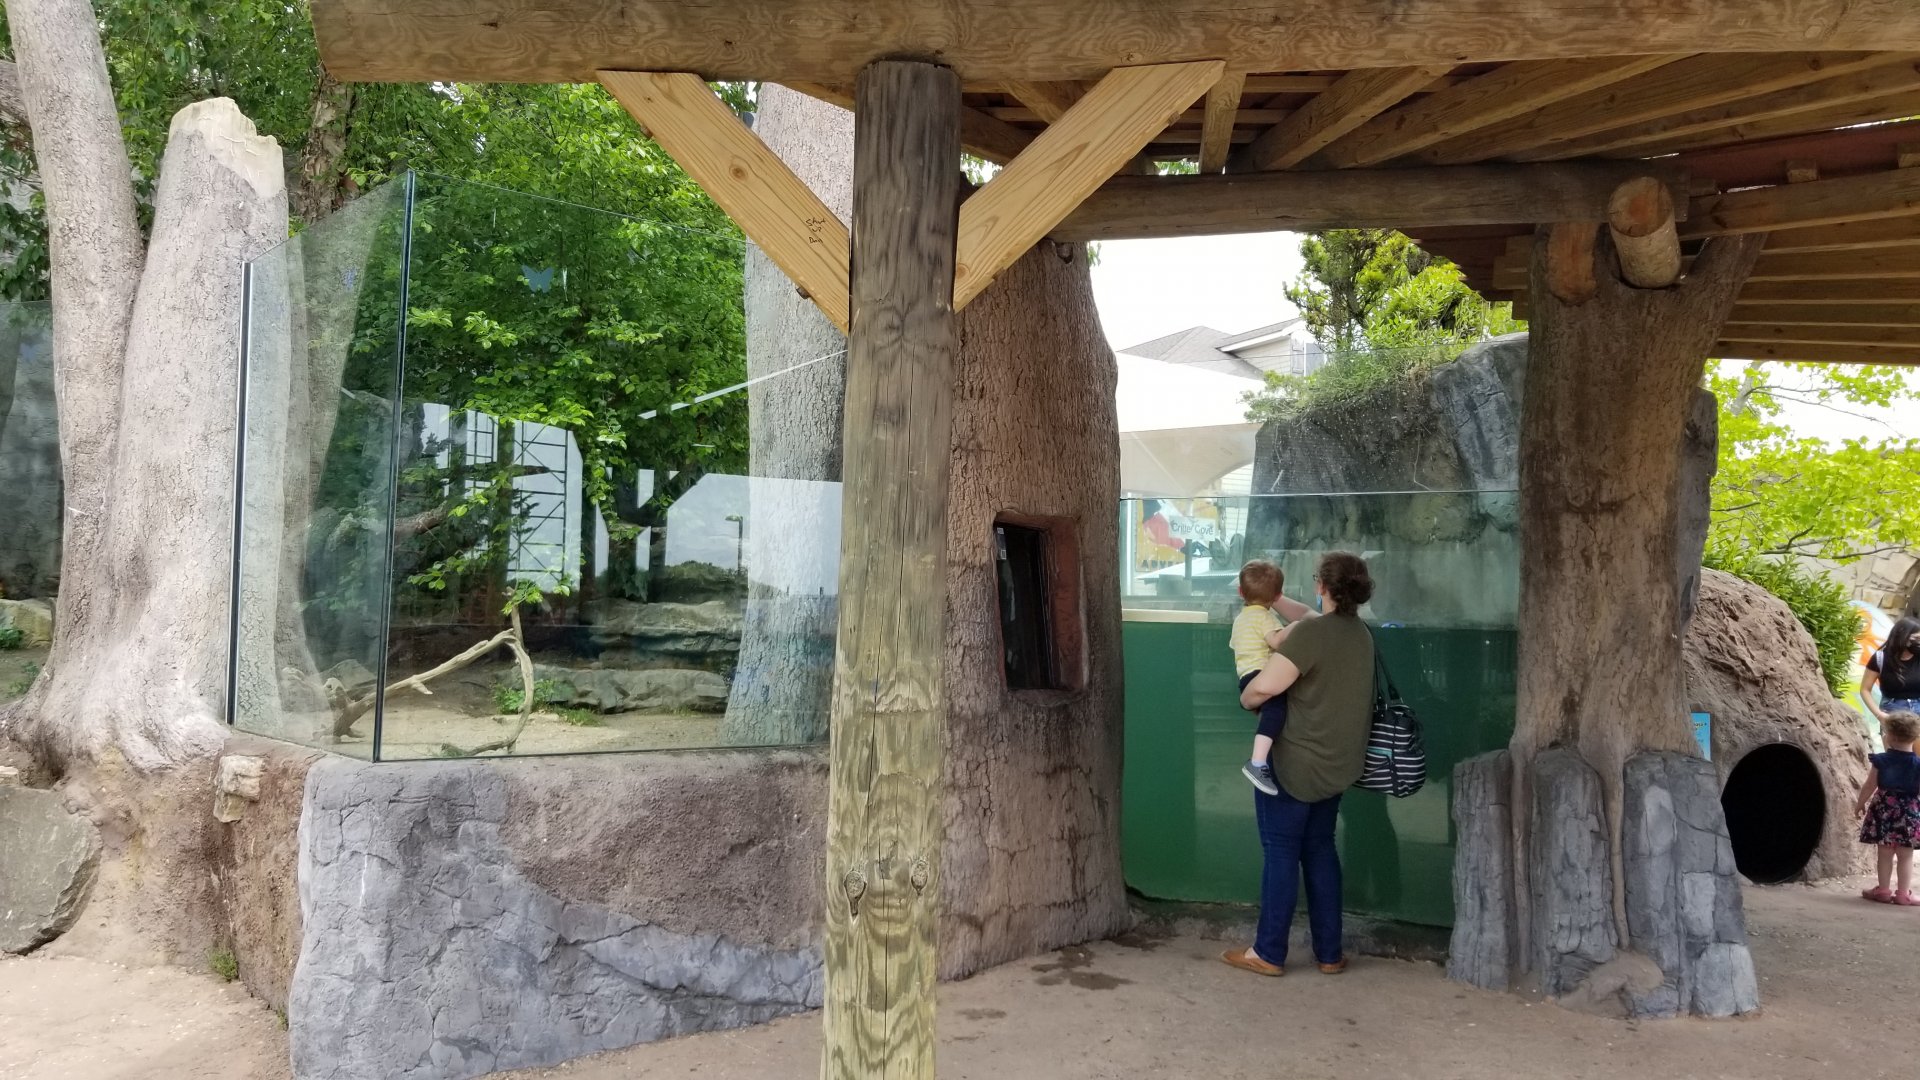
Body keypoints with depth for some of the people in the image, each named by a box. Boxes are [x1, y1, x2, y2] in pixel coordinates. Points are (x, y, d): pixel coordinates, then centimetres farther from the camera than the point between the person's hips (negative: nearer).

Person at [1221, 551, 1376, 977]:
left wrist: (1245, 699, -8)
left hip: (1294, 765, -7)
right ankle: (1330, 952, 21)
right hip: (1336, 765, 8)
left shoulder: (1311, 632, -22)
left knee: (1282, 853, 3)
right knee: (1320, 850, 17)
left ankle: (1268, 954, 12)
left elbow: (1265, 687, -28)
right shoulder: (1360, 633, 5)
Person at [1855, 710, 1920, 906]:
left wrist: (1860, 804, 13)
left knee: (1885, 853, 9)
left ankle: (1883, 890, 14)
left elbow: (1869, 786, -1)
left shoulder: (1881, 761, -7)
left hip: (1884, 809, 0)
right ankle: (1903, 893, 7)